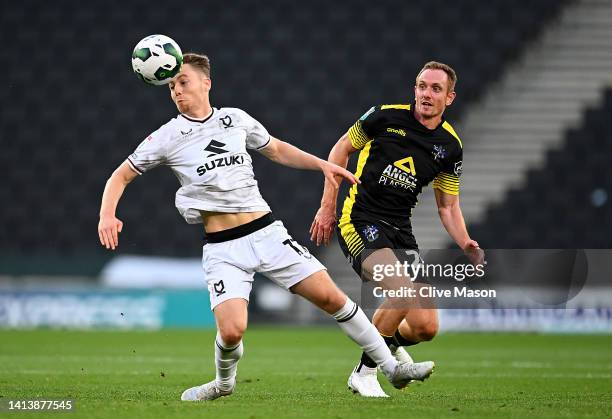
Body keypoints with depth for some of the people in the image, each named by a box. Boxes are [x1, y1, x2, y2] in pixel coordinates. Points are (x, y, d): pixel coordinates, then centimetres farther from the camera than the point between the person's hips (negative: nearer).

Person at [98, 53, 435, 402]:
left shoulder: (235, 119, 8)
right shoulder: (167, 137, 0)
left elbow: (276, 150, 24)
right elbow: (122, 176, 6)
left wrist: (322, 164, 15)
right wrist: (108, 216, -12)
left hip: (266, 232, 2)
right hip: (222, 249, -2)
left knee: (330, 296, -7)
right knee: (232, 331, -21)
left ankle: (391, 366, 6)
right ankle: (224, 382, 13)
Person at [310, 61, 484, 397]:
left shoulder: (450, 146, 5)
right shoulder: (386, 116, -6)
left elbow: (447, 207, 12)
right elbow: (341, 148, 6)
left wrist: (466, 244, -7)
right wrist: (327, 207, 3)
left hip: (400, 230, 5)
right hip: (359, 221, -5)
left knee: (426, 327, -5)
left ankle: (393, 342, 34)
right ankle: (364, 371, -10)